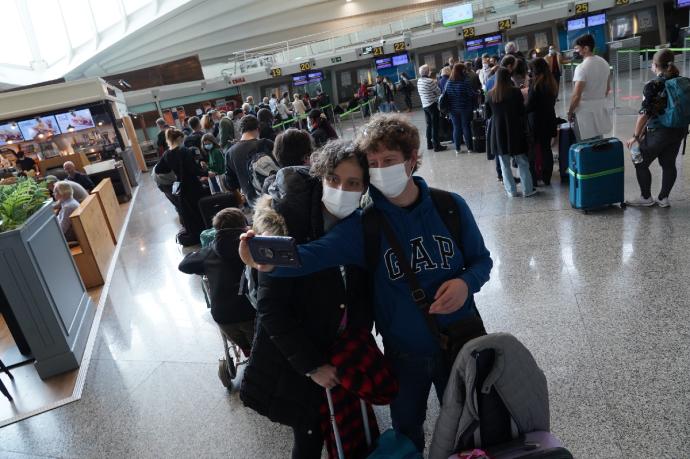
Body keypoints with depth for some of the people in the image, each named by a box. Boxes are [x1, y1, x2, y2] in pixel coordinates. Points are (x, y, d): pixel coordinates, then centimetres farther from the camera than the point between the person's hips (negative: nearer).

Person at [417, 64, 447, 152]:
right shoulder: (430, 81, -18)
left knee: (429, 125, 15)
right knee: (435, 126, -3)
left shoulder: (419, 81, 5)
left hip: (424, 105, 7)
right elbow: (438, 92, -10)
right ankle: (436, 145, 0)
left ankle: (429, 144, 20)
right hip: (432, 105, -7)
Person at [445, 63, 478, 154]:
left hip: (453, 109, 3)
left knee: (456, 128, 10)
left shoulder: (448, 83, -1)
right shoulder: (465, 81, -14)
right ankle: (469, 147, 12)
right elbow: (473, 94, -14)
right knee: (466, 127, 6)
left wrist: (448, 107, 12)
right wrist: (474, 106, 1)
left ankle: (457, 148, 14)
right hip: (465, 109, -3)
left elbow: (445, 95, 4)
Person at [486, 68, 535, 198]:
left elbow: (488, 115, 6)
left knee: (505, 164, 9)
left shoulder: (490, 95, -3)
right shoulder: (516, 92, -9)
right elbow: (522, 111, -5)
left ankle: (511, 191, 12)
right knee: (522, 162, 8)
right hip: (515, 130, -1)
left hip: (498, 132, 1)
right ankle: (527, 190, 12)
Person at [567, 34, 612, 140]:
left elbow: (576, 96, -20)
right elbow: (608, 88, 16)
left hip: (585, 112, -8)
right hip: (601, 109, 8)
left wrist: (570, 112, -7)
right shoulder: (604, 63, 7)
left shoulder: (582, 67, -19)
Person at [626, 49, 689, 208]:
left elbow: (645, 113, -18)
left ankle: (646, 198, 15)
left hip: (659, 132, -7)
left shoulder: (653, 85, -15)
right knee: (669, 164, 15)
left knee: (641, 163, 7)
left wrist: (636, 136, -11)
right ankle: (663, 198, 22)